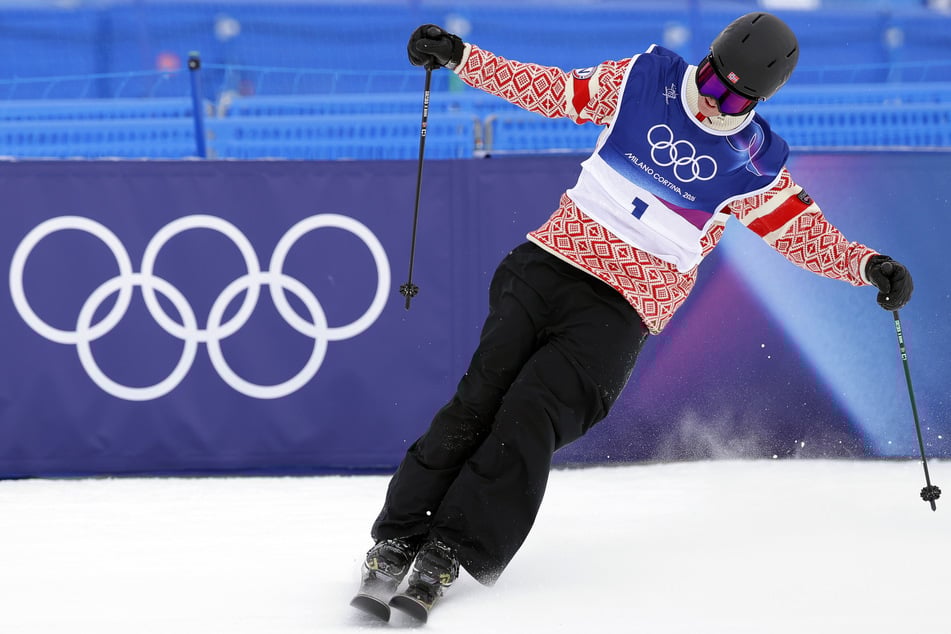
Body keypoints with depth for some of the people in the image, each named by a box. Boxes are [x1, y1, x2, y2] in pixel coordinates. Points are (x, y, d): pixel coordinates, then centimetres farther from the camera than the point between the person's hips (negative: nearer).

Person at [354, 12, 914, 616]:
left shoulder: (753, 166, 3)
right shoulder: (644, 81, 6)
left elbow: (806, 233, 6)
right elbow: (553, 91, 14)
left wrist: (869, 265, -11)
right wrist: (460, 58, 10)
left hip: (622, 311, -1)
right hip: (549, 265, 2)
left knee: (530, 420, -19)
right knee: (482, 398, -12)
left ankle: (450, 553, -15)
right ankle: (399, 536, -5)